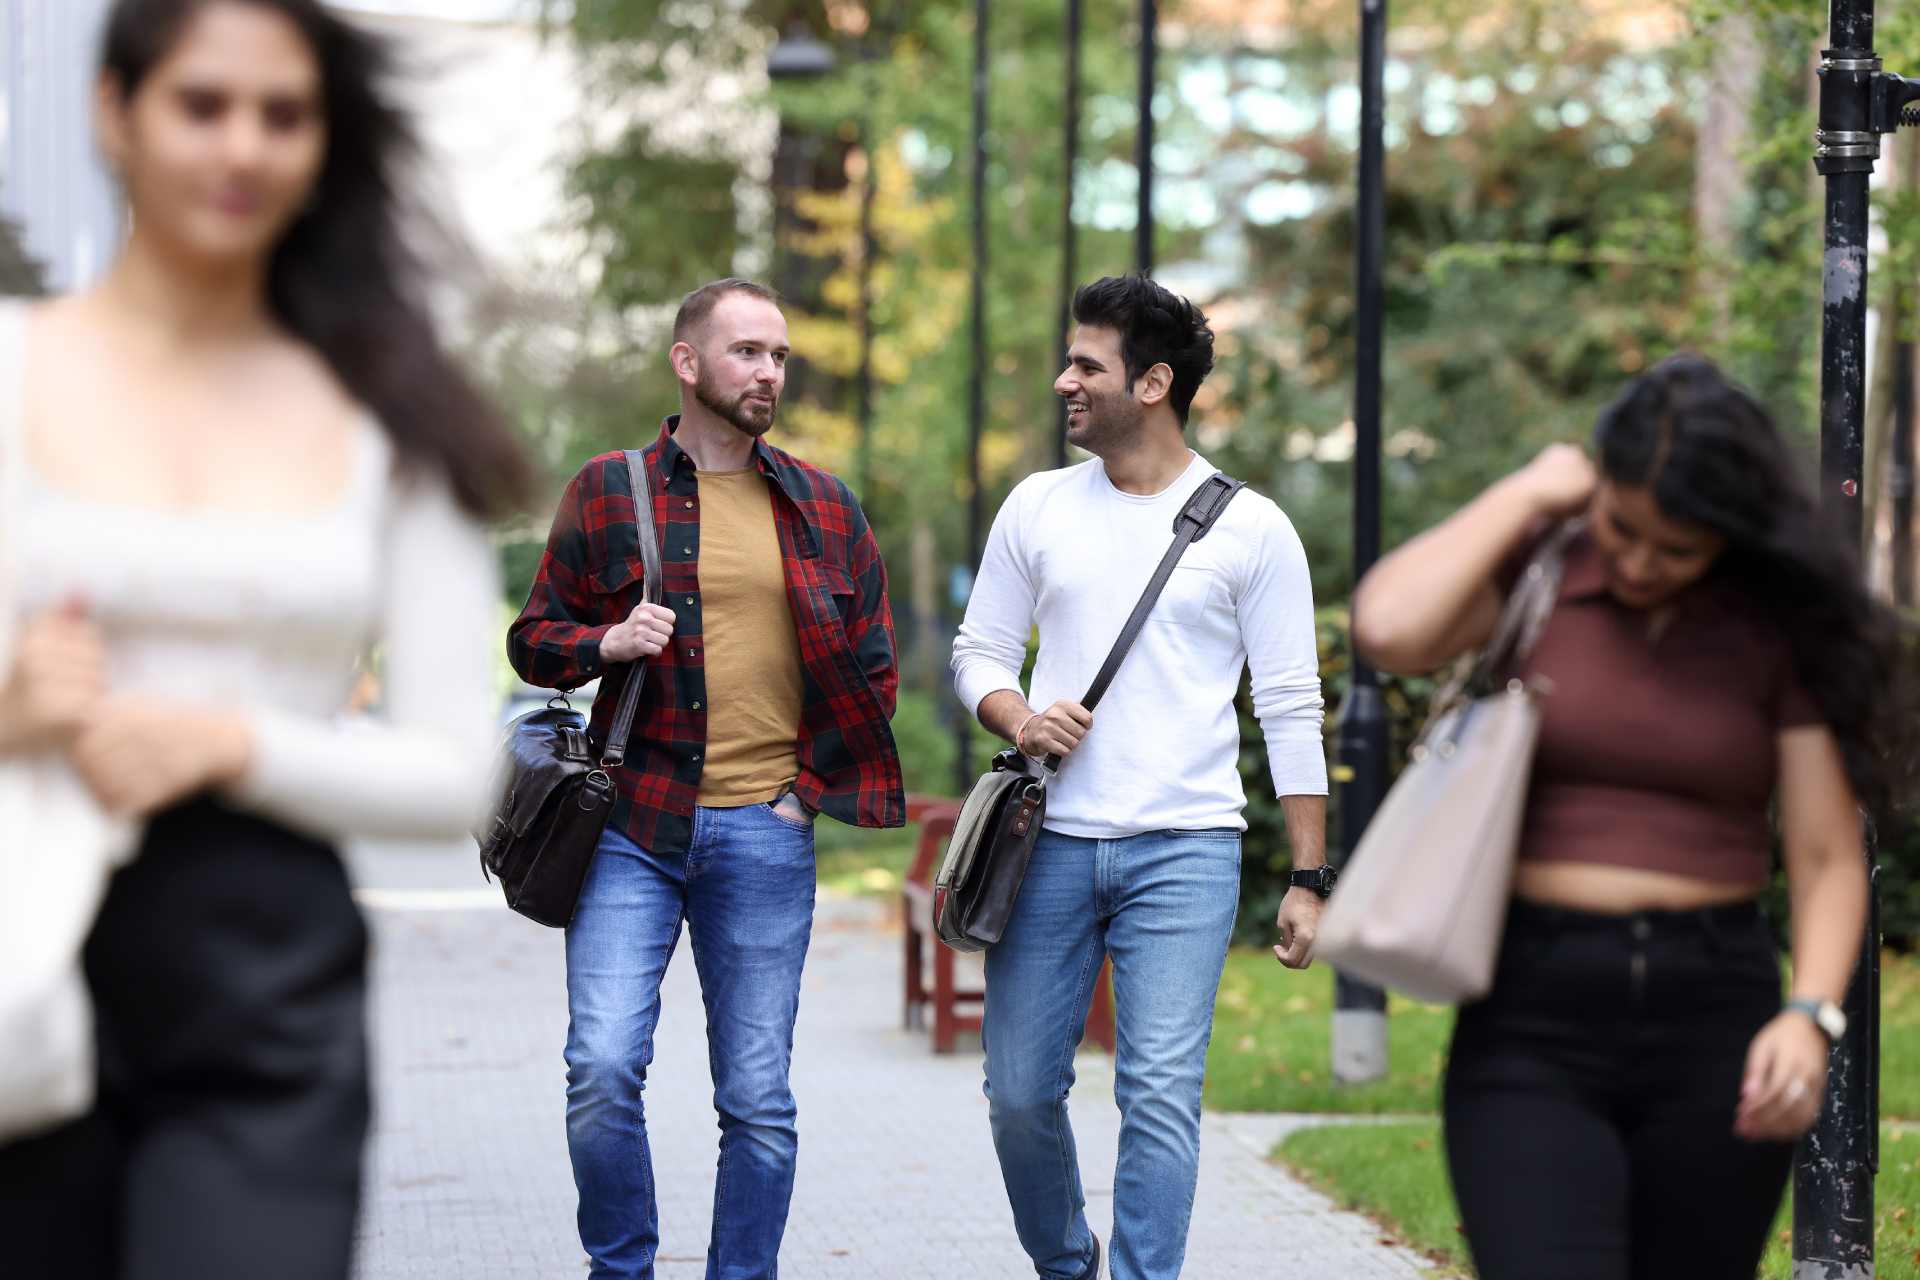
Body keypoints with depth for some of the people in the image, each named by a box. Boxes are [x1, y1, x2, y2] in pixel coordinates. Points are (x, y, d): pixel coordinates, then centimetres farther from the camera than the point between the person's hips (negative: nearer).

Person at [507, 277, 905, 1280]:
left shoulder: (824, 509, 10)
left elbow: (873, 666, 14)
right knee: (603, 1066, -12)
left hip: (766, 833, 1)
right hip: (634, 822, -1)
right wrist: (605, 643, -12)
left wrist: (816, 785, 3)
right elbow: (533, 639, 8)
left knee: (759, 1101, 2)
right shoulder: (607, 491, 6)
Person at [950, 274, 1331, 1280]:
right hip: (1051, 844, 3)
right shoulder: (1037, 508, 10)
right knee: (1020, 1090, 5)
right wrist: (1019, 718, -7)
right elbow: (979, 651, 17)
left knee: (1161, 1094, -11)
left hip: (1184, 852, -3)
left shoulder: (1250, 529, 1)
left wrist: (1308, 878, -2)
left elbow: (1290, 709, 2)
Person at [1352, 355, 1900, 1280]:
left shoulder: (1780, 633, 4)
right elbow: (1388, 629, -17)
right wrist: (1526, 497, -5)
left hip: (1714, 1018, 1)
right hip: (1533, 1018, -1)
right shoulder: (1534, 579, 4)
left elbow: (1829, 858, 2)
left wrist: (1810, 1013, -16)